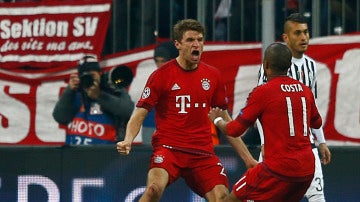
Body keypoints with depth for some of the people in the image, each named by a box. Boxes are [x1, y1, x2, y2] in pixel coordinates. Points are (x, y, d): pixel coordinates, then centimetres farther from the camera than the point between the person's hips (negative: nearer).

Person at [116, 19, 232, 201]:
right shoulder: (162, 75, -2)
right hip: (168, 147, -4)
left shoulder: (212, 75, 9)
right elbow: (140, 113, -3)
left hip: (203, 152, 4)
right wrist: (128, 140, -22)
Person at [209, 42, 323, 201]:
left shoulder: (262, 92, -7)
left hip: (280, 167, -6)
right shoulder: (305, 91, 9)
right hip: (307, 169, 7)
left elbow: (234, 130, 0)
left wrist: (217, 120, 21)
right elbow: (316, 122, 29)